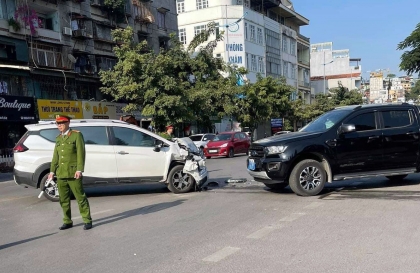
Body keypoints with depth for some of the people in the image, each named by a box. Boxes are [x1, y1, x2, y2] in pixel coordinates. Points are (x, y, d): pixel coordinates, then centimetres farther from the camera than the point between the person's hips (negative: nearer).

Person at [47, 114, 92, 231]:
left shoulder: (77, 135, -2)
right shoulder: (58, 138, 17)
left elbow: (81, 153, -9)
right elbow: (55, 156, 19)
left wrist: (79, 170, -16)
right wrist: (52, 171, 13)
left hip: (73, 174, -6)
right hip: (61, 174, 6)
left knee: (80, 198, -2)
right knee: (64, 200, 11)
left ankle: (87, 221, 7)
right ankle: (67, 221, 22)